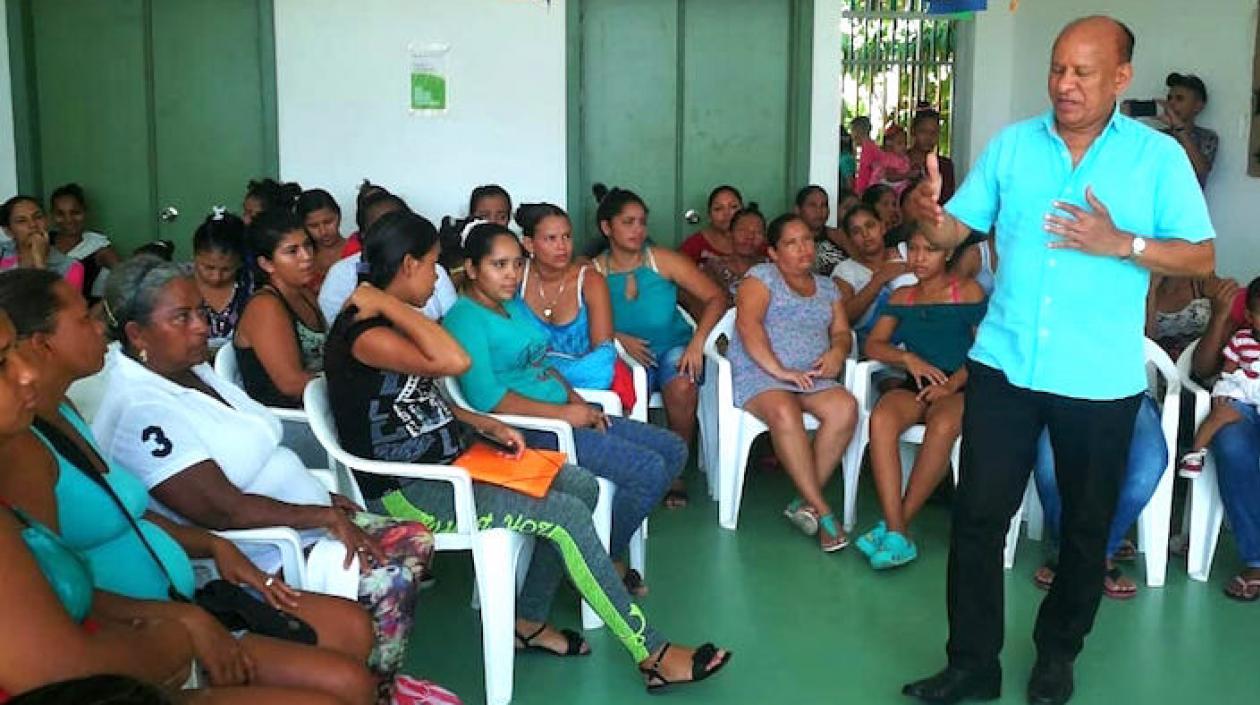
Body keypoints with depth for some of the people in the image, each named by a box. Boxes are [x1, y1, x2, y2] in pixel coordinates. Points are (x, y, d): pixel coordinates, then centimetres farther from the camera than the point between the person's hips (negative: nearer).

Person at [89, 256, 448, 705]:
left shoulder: (191, 369, 8)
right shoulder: (140, 413, -23)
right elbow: (224, 509, -26)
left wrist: (321, 494, 6)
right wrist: (324, 516, -19)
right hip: (265, 559, -10)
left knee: (415, 541, 1)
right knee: (388, 579, -19)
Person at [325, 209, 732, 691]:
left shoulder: (391, 324, 12)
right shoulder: (363, 332, -21)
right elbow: (455, 362, -36)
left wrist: (489, 427, 6)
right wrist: (386, 304, -26)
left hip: (444, 464, 10)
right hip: (406, 492, -10)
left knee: (582, 486, 3)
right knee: (566, 515, -18)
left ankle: (529, 620, 12)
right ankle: (652, 655, -9)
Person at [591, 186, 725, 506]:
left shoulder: (663, 261, -4)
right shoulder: (593, 272, -2)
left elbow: (716, 298, -4)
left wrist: (697, 342, -16)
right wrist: (620, 339, -19)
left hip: (675, 346, 0)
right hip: (628, 353, 0)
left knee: (682, 387, -33)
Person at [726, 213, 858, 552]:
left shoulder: (826, 287, 24)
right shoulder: (762, 277, 6)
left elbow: (842, 332, 21)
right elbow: (748, 325, -9)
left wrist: (838, 350, -4)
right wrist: (778, 370, -18)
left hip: (813, 377, 5)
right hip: (759, 375, -5)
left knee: (845, 407, -28)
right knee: (784, 412, -37)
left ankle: (805, 501, -22)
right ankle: (822, 510, -30)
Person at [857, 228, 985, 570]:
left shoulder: (968, 292, 7)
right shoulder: (902, 297, 19)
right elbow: (873, 345, 11)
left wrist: (952, 384, -13)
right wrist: (908, 358, -8)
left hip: (958, 387, -3)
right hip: (915, 386, 3)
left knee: (943, 426, -39)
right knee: (881, 418, -33)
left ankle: (893, 526, -29)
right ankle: (898, 534, -37)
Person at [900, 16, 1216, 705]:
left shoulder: (1159, 155, -2)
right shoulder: (1011, 144, 4)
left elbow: (1200, 257, -3)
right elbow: (955, 229, 2)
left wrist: (1121, 243, -17)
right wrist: (927, 214, -21)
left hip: (1101, 378, -1)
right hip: (1003, 363, 1)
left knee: (1086, 525, 13)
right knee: (977, 516, 3)